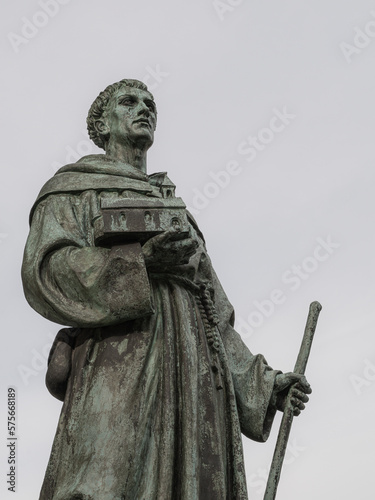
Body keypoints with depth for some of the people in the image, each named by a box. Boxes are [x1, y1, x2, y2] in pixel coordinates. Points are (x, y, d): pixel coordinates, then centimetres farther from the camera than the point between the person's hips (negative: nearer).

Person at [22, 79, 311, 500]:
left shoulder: (175, 211, 35)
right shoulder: (72, 189, 18)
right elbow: (44, 271, -2)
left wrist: (261, 384, 17)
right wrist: (140, 261, -15)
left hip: (199, 383, 5)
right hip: (123, 375, -5)